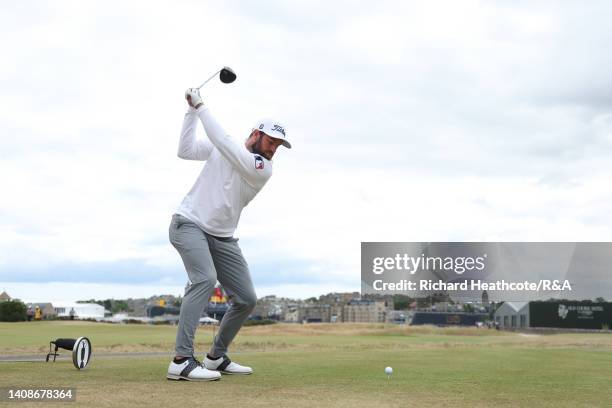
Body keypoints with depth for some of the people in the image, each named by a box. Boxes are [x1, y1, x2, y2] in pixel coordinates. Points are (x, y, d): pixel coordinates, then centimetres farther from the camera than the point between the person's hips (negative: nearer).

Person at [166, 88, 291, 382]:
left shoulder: (264, 169, -7)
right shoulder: (220, 148, 1)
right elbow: (185, 151, -3)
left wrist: (201, 106, -17)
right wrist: (192, 109, -7)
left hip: (221, 238, 4)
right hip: (189, 225, -4)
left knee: (247, 299, 2)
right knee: (205, 279, -30)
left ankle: (216, 357, 21)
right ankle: (181, 361, -35)